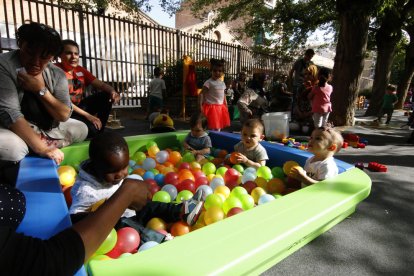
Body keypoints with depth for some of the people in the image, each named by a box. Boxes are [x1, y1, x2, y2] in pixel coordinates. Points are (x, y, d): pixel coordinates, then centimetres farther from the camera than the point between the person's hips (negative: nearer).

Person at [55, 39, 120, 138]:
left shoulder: (80, 70, 4)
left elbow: (101, 85, 2)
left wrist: (112, 91, -23)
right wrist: (87, 116, -24)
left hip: (80, 106, 7)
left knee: (107, 95, -8)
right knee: (91, 128, -33)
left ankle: (100, 130, -1)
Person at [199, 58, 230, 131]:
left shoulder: (222, 83, 10)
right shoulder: (209, 82, -10)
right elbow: (201, 94, -16)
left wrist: (226, 105, 16)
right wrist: (200, 106, -25)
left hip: (221, 107, 7)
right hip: (211, 107, -6)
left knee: (219, 126, 13)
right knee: (212, 127, -3)